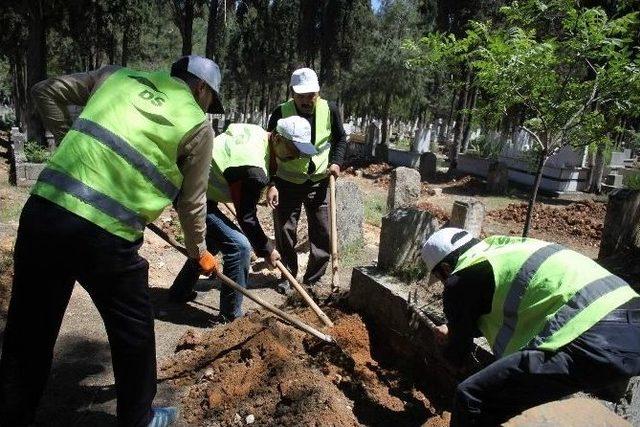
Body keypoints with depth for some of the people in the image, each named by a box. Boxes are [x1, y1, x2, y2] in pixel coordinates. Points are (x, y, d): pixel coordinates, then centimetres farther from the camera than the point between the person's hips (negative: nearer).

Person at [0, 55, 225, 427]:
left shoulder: (118, 75, 16)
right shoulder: (198, 125, 3)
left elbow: (47, 91, 21)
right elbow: (191, 204, 8)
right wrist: (199, 252, 24)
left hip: (42, 212, 6)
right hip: (105, 234, -5)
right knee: (133, 331, 17)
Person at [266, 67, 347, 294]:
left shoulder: (329, 110, -11)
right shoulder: (281, 113, -15)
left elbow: (340, 139, 7)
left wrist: (336, 162, -9)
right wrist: (271, 184, -16)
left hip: (319, 182, 1)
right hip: (287, 182, -1)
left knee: (324, 235, 2)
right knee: (285, 232, 4)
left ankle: (312, 281, 19)